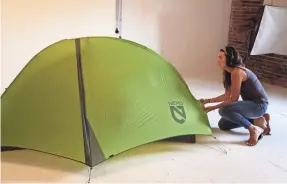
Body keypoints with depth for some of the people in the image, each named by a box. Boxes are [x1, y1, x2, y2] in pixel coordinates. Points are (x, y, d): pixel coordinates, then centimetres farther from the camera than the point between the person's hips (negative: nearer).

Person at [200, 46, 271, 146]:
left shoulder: (236, 72, -22)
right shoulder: (229, 72, 8)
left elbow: (233, 99, -20)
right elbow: (227, 95, 14)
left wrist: (212, 108, -14)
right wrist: (208, 100, 11)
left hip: (259, 105, -10)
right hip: (251, 104, 10)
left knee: (224, 110, -30)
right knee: (223, 125, 10)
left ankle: (254, 129, -18)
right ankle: (256, 120, 8)